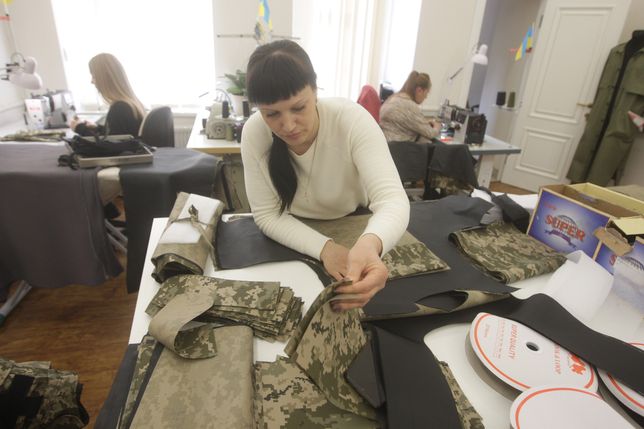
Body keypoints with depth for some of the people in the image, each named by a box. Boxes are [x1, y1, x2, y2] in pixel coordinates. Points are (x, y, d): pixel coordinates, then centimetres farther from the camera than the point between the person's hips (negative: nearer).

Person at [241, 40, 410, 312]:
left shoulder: (352, 120, -27)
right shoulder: (254, 132, -21)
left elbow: (392, 199, -35)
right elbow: (266, 215, -16)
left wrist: (370, 245, -58)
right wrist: (324, 248, -32)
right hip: (293, 243, 2)